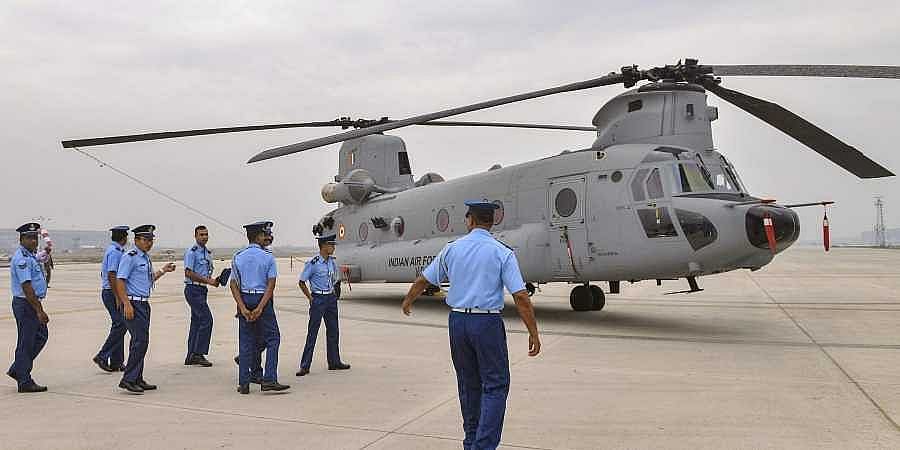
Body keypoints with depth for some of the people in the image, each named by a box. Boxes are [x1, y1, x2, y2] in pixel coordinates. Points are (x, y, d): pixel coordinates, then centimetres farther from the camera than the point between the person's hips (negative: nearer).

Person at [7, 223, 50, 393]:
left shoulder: (30, 256, 14)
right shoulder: (22, 259, -18)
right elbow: (26, 287, -24)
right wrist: (39, 310, -24)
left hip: (33, 303, 10)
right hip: (26, 304, -10)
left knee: (41, 336, 16)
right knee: (26, 343, -2)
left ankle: (17, 370, 23)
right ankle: (25, 382, 5)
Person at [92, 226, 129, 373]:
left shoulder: (111, 250, 16)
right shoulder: (115, 252, -15)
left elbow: (104, 273, 22)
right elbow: (111, 276, -22)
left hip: (108, 292, 10)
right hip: (113, 293, -10)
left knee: (118, 326, 11)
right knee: (120, 325, -10)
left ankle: (116, 362, 13)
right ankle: (102, 356, -8)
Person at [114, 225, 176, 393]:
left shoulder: (146, 257, 16)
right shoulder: (130, 257, -11)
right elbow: (120, 280, -16)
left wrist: (163, 271, 15)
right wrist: (127, 304, -21)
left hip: (144, 304, 9)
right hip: (133, 304, -9)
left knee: (141, 341, 12)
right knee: (140, 340, -13)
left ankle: (137, 379, 19)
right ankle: (128, 379, -7)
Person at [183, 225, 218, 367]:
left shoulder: (208, 253, 17)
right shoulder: (191, 252, -10)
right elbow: (189, 273, -17)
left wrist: (213, 281, 3)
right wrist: (208, 281, -18)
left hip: (202, 290, 9)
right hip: (193, 289, -9)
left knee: (196, 321, 10)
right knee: (206, 319, -14)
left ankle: (191, 357, 15)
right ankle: (198, 354, -11)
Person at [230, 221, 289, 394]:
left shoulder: (238, 257, 5)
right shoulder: (268, 256, -5)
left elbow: (234, 285, -1)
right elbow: (271, 285, -12)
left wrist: (243, 308, -6)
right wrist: (260, 308, -12)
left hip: (244, 299, 4)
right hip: (262, 300, -4)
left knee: (245, 342, 8)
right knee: (272, 339, 3)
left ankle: (244, 383, 8)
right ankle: (269, 380, -6)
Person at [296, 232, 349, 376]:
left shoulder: (332, 261, 6)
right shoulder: (313, 263, -15)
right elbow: (301, 282, -9)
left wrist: (333, 293, 14)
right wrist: (310, 298, -9)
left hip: (331, 298, 7)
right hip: (318, 298, -7)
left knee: (333, 331, 12)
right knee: (312, 332, -5)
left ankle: (334, 362, 23)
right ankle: (305, 366, 0)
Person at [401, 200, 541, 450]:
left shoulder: (452, 248, 4)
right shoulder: (502, 252, -7)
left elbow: (423, 280, 14)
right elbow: (521, 297, -13)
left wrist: (408, 301, 33)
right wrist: (533, 334, -7)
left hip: (457, 321, 4)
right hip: (487, 322, -4)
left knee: (468, 383, 18)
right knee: (495, 385, 3)